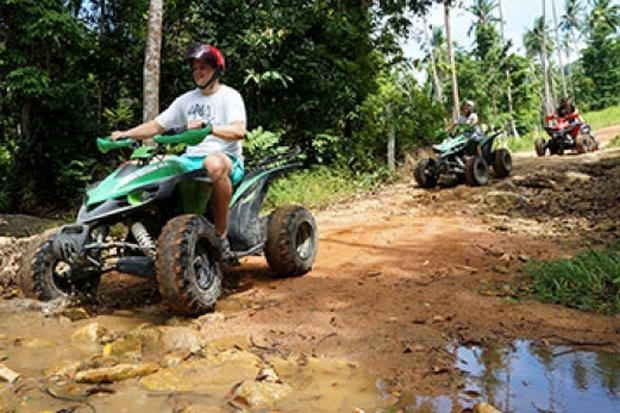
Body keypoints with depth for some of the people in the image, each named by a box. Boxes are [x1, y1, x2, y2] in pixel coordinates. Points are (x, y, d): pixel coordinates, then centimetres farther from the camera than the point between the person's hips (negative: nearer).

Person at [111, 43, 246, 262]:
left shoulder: (230, 96, 4)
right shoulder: (186, 100, 22)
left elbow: (238, 131, -15)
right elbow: (156, 126, 19)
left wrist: (207, 127, -30)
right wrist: (125, 134, 3)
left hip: (228, 159, -6)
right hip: (192, 159, 6)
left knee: (214, 163, -44)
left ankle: (221, 235, -33)